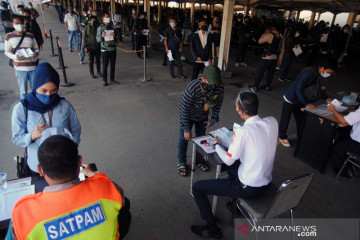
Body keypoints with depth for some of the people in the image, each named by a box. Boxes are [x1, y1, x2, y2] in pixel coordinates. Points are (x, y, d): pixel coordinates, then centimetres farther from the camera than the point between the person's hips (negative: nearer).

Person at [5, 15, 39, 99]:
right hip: (19, 67, -1)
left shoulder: (31, 36, 9)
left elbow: (36, 48, 15)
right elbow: (7, 52, 5)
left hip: (32, 67, 2)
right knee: (23, 90, 1)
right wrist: (15, 57, -16)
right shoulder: (9, 36, 4)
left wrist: (36, 53, -9)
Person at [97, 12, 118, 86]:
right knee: (105, 66, 0)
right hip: (105, 49, -4)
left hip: (113, 48, 4)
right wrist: (102, 36, -25)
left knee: (113, 65, 10)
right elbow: (98, 39, -5)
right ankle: (105, 81, 8)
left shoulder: (112, 26, 9)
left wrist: (114, 35, -12)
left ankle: (112, 79, 23)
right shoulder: (100, 27, -2)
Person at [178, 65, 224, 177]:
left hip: (203, 116, 4)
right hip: (188, 116, -3)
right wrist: (186, 129, -26)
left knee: (201, 137, 16)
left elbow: (218, 103, -4)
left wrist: (213, 119, -3)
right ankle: (182, 162, 25)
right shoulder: (192, 88, -39)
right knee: (184, 138, 3)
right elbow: (184, 109, -30)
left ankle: (200, 159, 40)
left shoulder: (220, 87, -25)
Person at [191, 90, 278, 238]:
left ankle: (213, 230, 15)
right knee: (233, 167, 35)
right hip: (266, 182, 8)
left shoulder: (243, 132, -28)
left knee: (197, 187, 1)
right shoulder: (272, 122, -8)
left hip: (248, 188, -8)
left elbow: (228, 160, -15)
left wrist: (217, 145, 1)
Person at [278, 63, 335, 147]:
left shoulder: (319, 75, -3)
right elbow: (298, 89, -29)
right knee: (285, 119, 6)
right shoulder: (309, 72, -29)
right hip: (290, 99, -8)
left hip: (300, 100, 8)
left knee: (301, 120, 12)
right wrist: (306, 104, -30)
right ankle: (282, 137, 24)